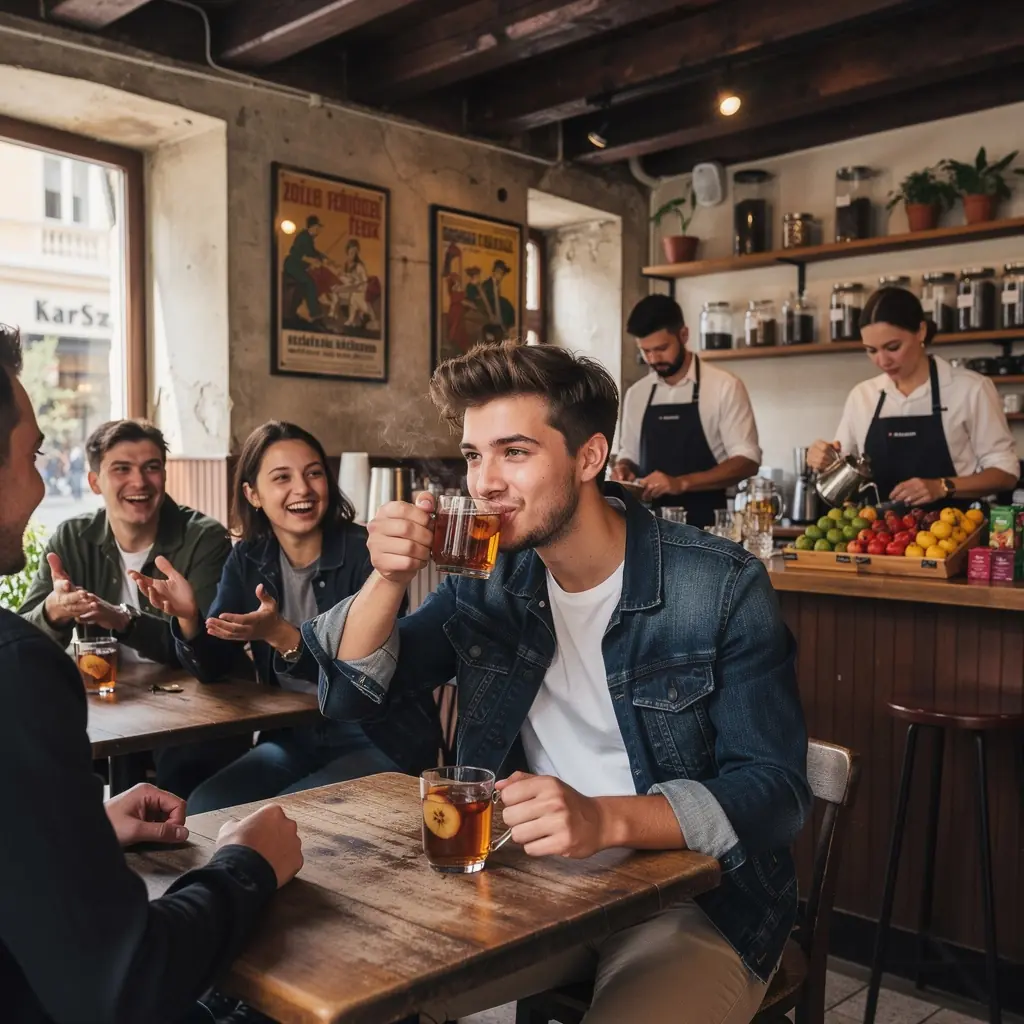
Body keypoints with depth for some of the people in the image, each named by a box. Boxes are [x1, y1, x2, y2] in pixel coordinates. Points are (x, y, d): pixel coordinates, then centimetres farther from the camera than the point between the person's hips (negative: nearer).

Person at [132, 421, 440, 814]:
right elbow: (214, 667, -1)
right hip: (296, 736, 5)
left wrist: (280, 635, -35)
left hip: (383, 740, -5)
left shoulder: (363, 553, -15)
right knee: (203, 809, -10)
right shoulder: (248, 560, 2)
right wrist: (188, 617, -21)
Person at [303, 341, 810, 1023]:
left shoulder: (722, 586, -14)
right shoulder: (488, 581, 0)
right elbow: (353, 697, 1)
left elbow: (776, 790, -17)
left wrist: (606, 819, -34)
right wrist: (388, 579, -19)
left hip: (694, 899, -4)